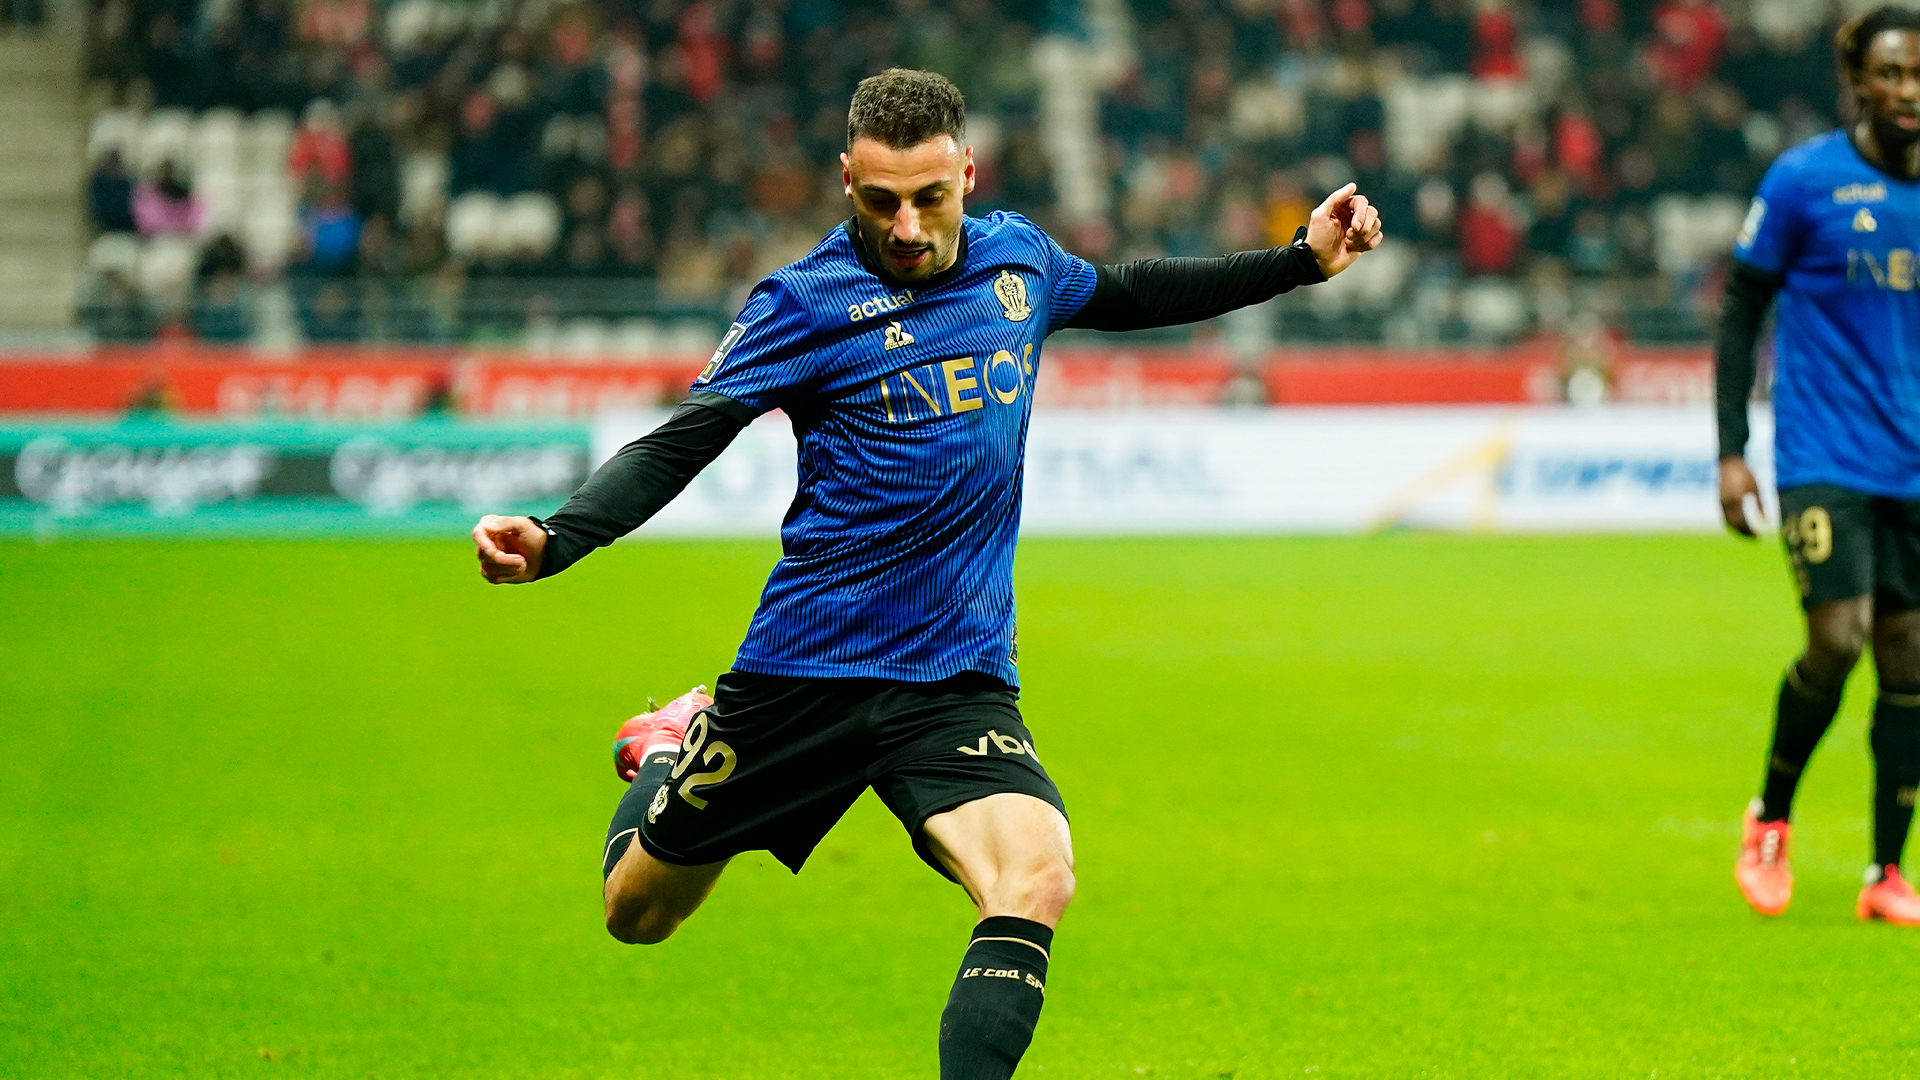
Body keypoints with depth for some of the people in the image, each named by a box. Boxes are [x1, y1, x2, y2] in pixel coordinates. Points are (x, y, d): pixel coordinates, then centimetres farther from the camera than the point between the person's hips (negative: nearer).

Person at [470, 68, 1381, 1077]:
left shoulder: (1018, 258, 5)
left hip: (961, 679, 2)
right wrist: (554, 541, -30)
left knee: (1036, 880, -26)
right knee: (637, 914, 13)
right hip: (807, 669, -2)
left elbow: (1129, 293, 27)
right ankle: (668, 752, 46)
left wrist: (1300, 260, 26)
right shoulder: (807, 302, -10)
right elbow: (677, 445, -14)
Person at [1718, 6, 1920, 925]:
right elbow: (1741, 311, 0)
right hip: (1824, 460, -4)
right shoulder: (1804, 180, -4)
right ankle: (1771, 815, 9)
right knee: (1838, 640, -16)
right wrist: (1731, 451, -5)